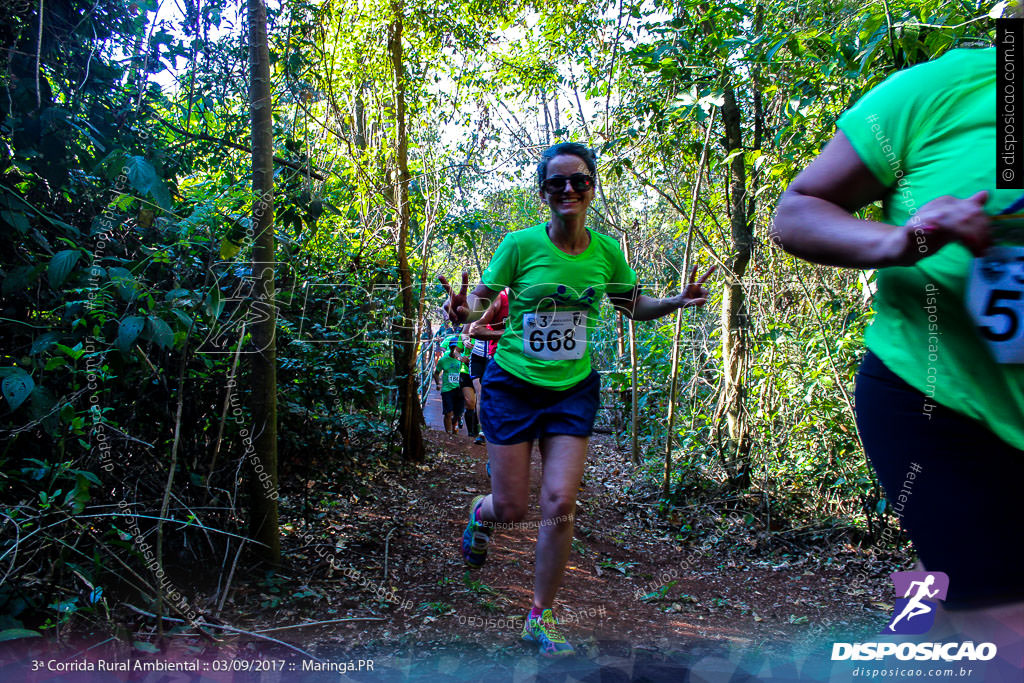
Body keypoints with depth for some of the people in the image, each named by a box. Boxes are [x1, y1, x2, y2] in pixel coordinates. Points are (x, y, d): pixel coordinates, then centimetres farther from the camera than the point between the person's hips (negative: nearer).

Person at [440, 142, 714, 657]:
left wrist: (676, 301, -6)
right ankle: (480, 512, 44)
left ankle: (540, 618, 17)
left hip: (574, 389, 2)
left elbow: (634, 306, 12)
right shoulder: (521, 244, -11)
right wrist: (464, 311, -28)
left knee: (559, 504, -5)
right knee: (511, 508, 2)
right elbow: (483, 298, -5)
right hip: (513, 384, -2)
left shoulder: (606, 250, -2)